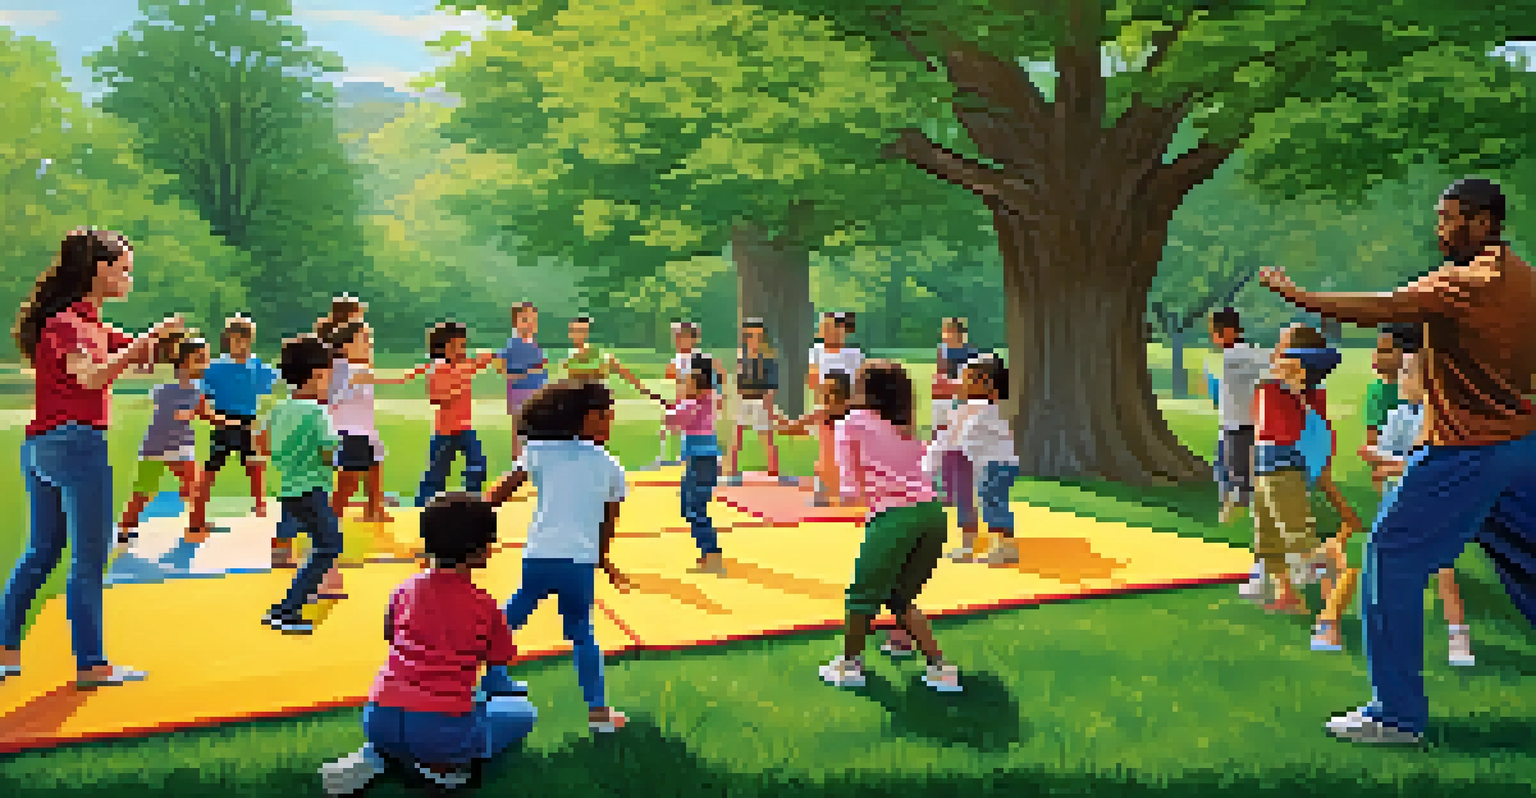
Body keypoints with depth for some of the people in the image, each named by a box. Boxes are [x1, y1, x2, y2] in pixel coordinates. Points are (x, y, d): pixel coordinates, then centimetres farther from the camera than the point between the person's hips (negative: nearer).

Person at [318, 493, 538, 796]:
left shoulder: (405, 590, 12)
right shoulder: (485, 606, 2)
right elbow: (496, 676, 11)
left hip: (379, 723, 5)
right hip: (445, 731, -4)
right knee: (524, 713, 19)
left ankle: (374, 756, 11)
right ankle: (447, 765, 1)